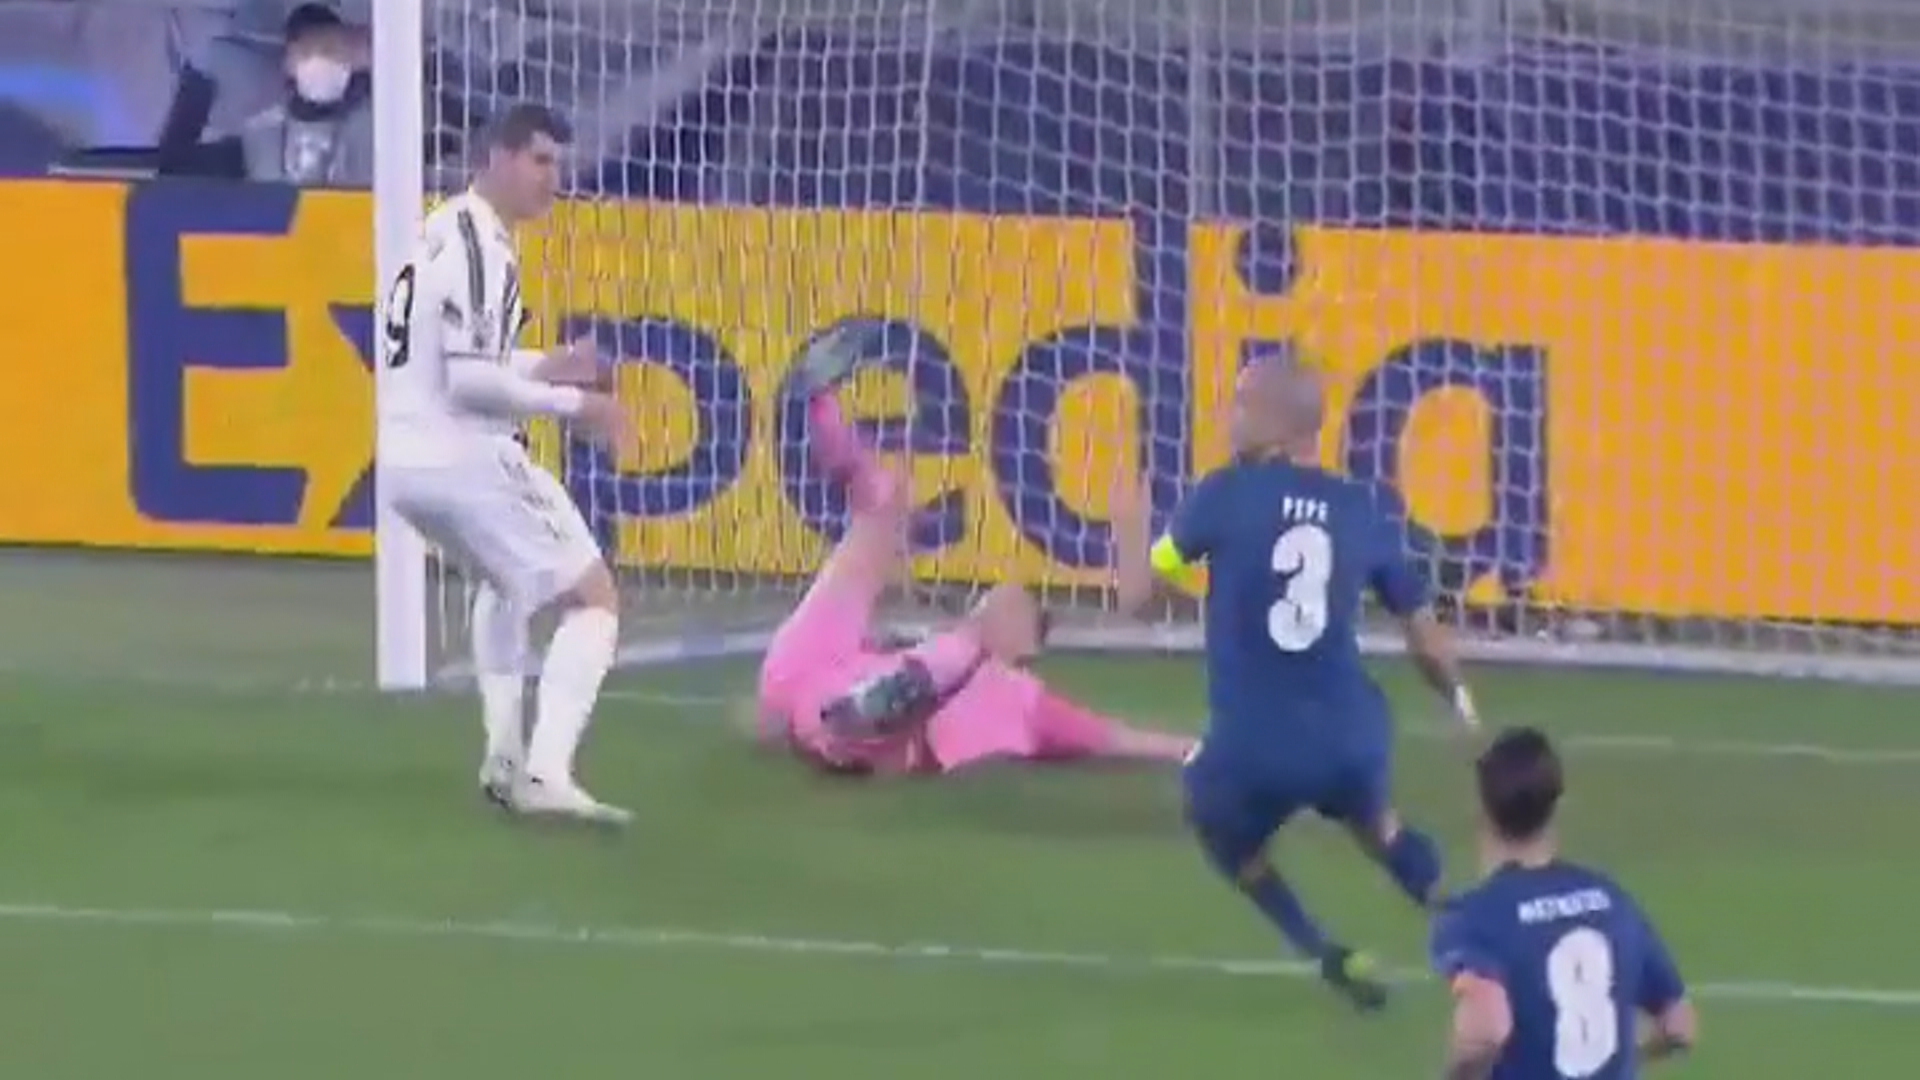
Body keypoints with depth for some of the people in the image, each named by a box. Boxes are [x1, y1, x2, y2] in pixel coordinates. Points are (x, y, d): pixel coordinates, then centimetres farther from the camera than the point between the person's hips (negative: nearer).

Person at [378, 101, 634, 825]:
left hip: (404, 460, 10)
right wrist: (572, 404, -15)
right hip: (464, 459, -10)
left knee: (506, 584, 34)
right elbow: (469, 381, -22)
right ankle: (545, 774, -22)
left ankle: (503, 757, 25)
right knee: (593, 599, -5)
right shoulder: (480, 247, -15)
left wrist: (545, 366, 14)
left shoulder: (446, 231, 15)